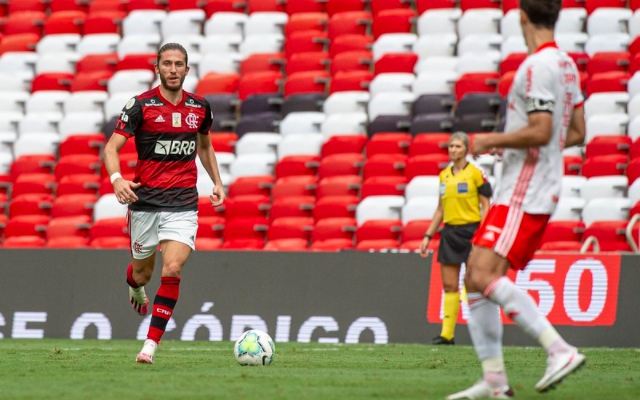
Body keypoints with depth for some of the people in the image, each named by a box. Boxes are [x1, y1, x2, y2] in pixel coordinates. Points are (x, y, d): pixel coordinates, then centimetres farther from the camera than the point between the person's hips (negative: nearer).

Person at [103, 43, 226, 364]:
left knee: (173, 270, -17)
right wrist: (117, 178, -28)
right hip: (145, 201, -1)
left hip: (183, 204, 1)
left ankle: (151, 344, -12)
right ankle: (135, 287, 53)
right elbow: (111, 147, -10)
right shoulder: (141, 105, -6)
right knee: (142, 273, 12)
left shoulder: (199, 108, 6)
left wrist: (217, 181, 15)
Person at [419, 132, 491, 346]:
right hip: (450, 232, 6)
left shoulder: (476, 173, -5)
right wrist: (428, 236, 14)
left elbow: (485, 207, -6)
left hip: (470, 231, -5)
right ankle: (447, 333, 2)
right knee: (449, 285, 2)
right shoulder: (444, 175, 13)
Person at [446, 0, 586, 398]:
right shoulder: (566, 64, 15)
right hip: (516, 192, 10)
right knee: (476, 278, 9)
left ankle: (560, 349, -23)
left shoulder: (539, 66, -15)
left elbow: (540, 131, -23)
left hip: (525, 193, -10)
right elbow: (576, 133, 21)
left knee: (485, 275, -20)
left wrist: (492, 140, -9)